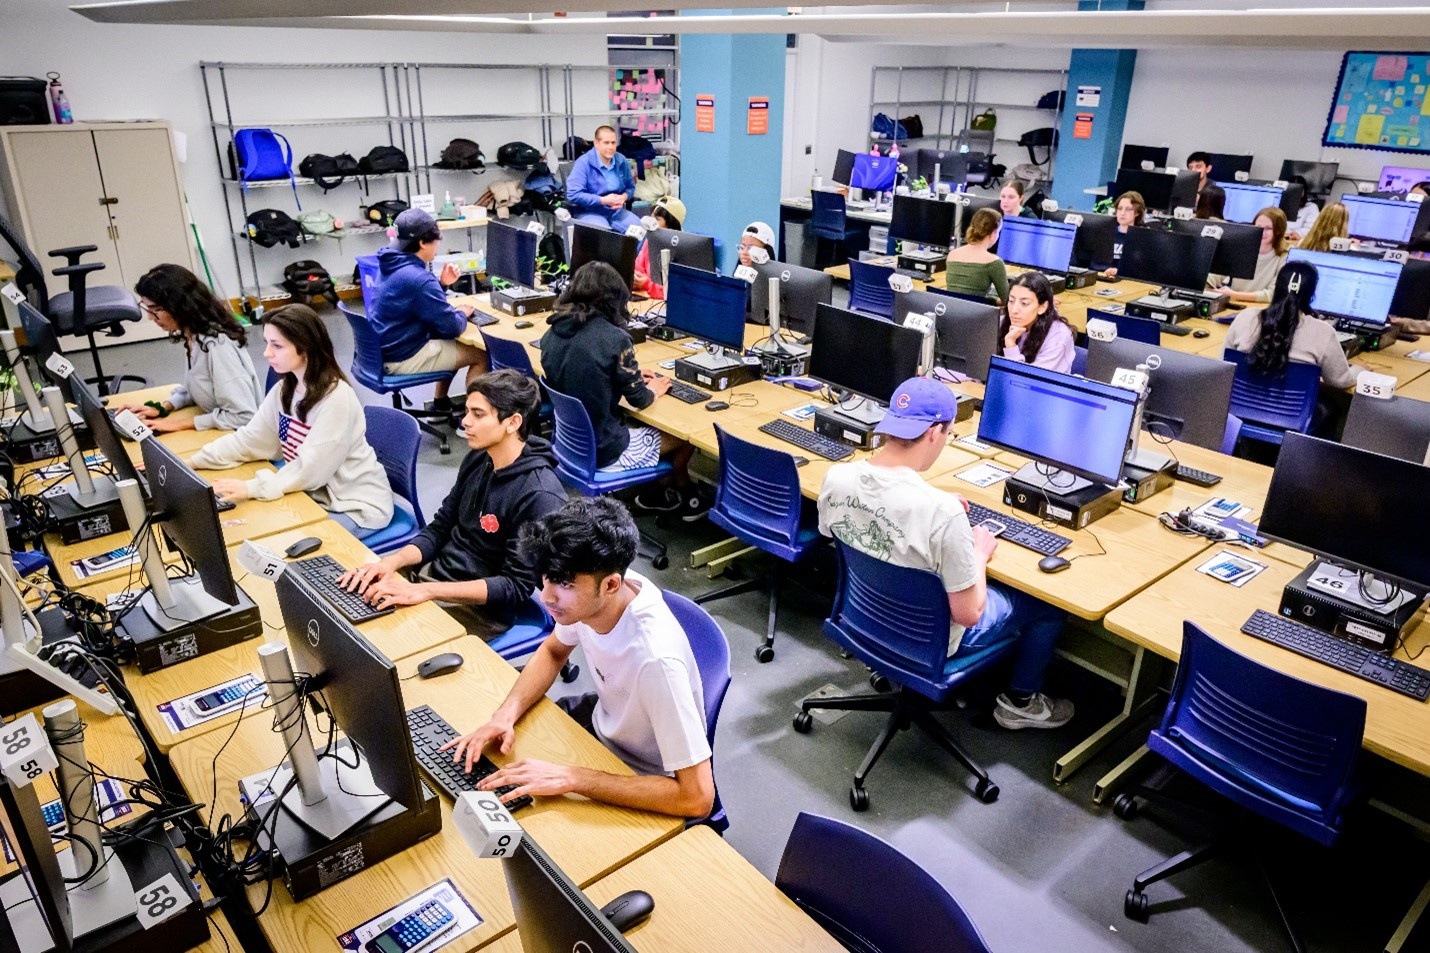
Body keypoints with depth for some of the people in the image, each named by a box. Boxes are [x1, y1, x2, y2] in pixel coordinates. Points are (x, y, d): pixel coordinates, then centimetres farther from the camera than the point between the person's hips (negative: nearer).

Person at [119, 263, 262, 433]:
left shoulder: (217, 345, -25)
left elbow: (244, 416, -27)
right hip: (216, 431, 8)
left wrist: (181, 423, -20)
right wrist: (163, 407, -1)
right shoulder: (192, 335, 2)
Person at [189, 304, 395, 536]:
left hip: (356, 506, -7)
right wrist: (192, 462, -6)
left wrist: (251, 488, -30)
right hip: (315, 494, 8)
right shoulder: (284, 390, 3)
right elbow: (248, 439, 4)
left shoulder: (337, 398, -24)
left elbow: (311, 469, -26)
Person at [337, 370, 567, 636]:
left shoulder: (540, 496, -23)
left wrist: (426, 590, -28)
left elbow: (516, 587, -23)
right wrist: (392, 561, -10)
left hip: (482, 608, -7)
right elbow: (439, 529, 9)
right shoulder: (478, 460, 2)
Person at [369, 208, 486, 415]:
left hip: (385, 349, 10)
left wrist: (441, 283, 3)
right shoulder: (418, 278, -26)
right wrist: (462, 314, -1)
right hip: (402, 358, -10)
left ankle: (440, 402, 34)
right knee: (481, 355, 1)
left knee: (451, 343, 29)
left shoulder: (395, 266, 3)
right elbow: (451, 327, -22)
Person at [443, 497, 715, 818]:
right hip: (604, 719, 6)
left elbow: (697, 797, -38)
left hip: (643, 783, -6)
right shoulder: (586, 593, -20)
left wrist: (571, 778, -37)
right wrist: (506, 713, -14)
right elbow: (552, 651, 4)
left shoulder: (656, 657, -41)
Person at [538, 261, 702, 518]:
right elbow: (639, 399, -11)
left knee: (647, 427, 28)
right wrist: (653, 389, 11)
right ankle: (683, 495, 39)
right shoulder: (614, 338, -22)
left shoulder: (552, 333, -2)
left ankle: (655, 492, 34)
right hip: (601, 449, -7)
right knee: (685, 435, 16)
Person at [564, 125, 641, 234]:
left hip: (616, 210, 5)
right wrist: (603, 200, -20)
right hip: (589, 211, -5)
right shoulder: (583, 163, -11)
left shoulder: (622, 161, 5)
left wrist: (624, 197, -8)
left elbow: (630, 187, 18)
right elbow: (573, 195, -17)